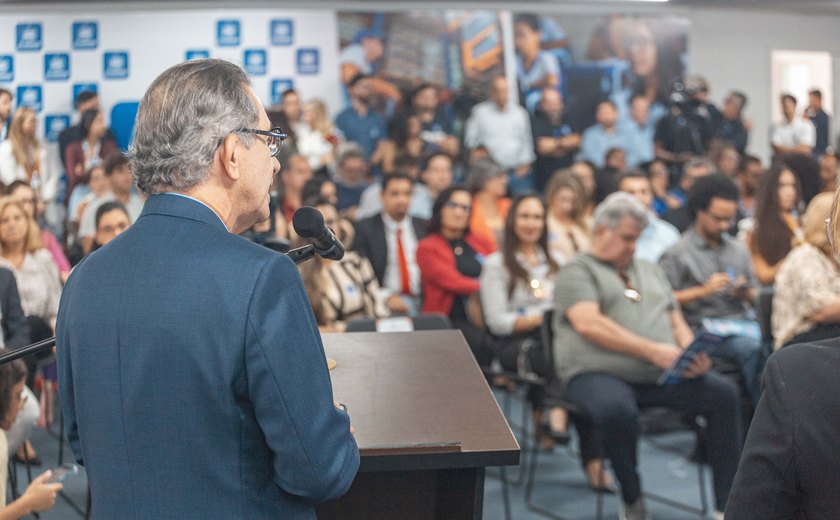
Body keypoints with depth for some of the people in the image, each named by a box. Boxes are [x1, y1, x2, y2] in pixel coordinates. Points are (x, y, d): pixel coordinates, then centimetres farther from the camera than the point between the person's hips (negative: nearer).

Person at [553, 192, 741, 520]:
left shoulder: (651, 272, 27)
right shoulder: (577, 271, 5)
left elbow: (677, 323, 24)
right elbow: (588, 323, -12)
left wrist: (692, 353, -1)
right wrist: (653, 350, -18)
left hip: (661, 375, 6)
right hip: (597, 373, -6)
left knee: (724, 393, -17)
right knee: (617, 410, -39)